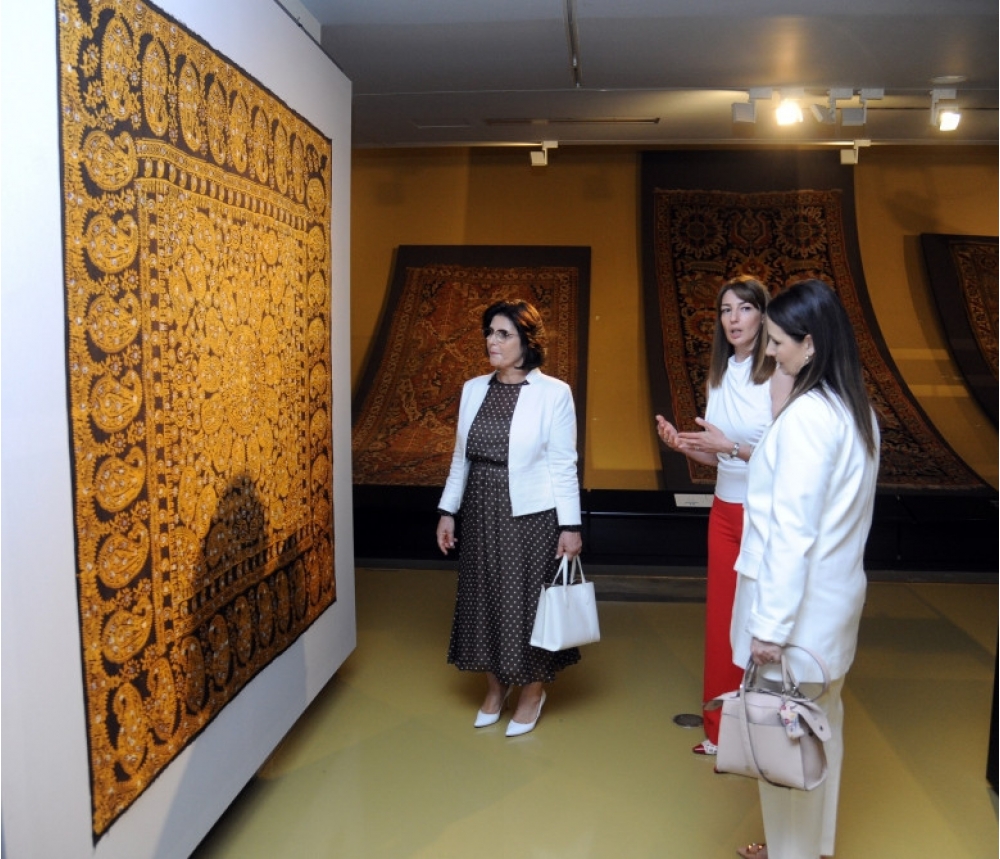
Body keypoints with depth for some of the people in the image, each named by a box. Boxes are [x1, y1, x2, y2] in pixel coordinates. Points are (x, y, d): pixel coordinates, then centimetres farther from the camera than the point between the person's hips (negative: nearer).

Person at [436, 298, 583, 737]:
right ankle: (495, 686, 34)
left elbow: (563, 465, -9)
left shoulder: (553, 393, -10)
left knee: (528, 600, 6)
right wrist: (447, 511, 8)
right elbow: (461, 456, 9)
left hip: (531, 515, -5)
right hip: (481, 512, 5)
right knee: (484, 598, 13)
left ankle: (532, 691, 28)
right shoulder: (473, 389, 4)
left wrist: (570, 526, -10)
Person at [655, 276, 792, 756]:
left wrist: (731, 446, -26)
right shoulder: (719, 374, 8)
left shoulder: (778, 374, -13)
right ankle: (722, 729, 27)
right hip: (724, 511, 7)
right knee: (721, 619, 12)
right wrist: (683, 444, -5)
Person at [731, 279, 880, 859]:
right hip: (835, 591, 9)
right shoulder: (857, 408, 7)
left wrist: (770, 624, -19)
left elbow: (793, 531, -23)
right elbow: (838, 508, 11)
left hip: (799, 599, -9)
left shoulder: (806, 415, -21)